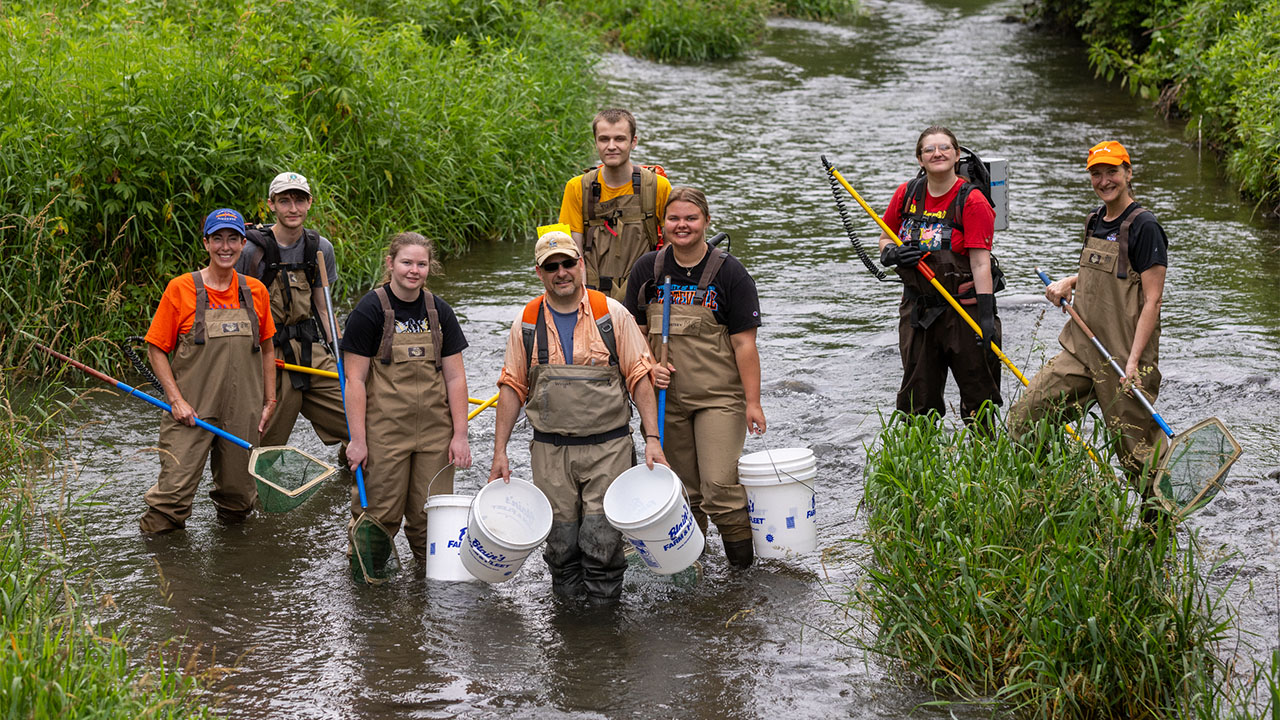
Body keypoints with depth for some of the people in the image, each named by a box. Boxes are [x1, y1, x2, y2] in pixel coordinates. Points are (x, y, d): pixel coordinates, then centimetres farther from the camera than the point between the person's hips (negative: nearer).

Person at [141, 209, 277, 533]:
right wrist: (176, 400, -9)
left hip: (242, 418, 3)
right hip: (192, 414, -3)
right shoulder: (180, 289, -4)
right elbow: (156, 349, 0)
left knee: (238, 498, 8)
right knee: (173, 492, -11)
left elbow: (266, 349, 18)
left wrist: (269, 402, 14)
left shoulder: (255, 292, 7)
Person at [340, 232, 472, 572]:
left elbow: (454, 377, 9)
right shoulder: (370, 310, -6)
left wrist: (460, 435, 3)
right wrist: (357, 440, -10)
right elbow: (355, 379, -6)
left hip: (435, 430, 4)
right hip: (384, 430, -4)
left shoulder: (440, 312, 8)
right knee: (380, 512, -1)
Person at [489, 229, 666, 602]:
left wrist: (652, 438, -8)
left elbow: (640, 378, 0)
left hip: (608, 448, -2)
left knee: (602, 541, -6)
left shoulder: (613, 314, -1)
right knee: (560, 541, 5)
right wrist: (499, 452, 4)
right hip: (550, 451, 2)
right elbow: (512, 387, 9)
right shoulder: (526, 323, 5)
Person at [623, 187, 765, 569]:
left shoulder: (729, 273, -7)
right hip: (667, 395, 4)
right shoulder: (647, 269, 3)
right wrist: (650, 366, -6)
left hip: (719, 397, -4)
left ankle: (744, 563, 2)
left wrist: (752, 402, -9)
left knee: (720, 486, -11)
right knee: (682, 488, 10)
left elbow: (744, 342, -7)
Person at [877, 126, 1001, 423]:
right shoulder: (906, 194, 5)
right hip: (917, 309, 4)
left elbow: (980, 263, -15)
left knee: (977, 398, 1)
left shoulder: (972, 201, -10)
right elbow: (885, 240, 17)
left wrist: (987, 316, -21)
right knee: (916, 399, 10)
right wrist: (893, 254, -8)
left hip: (964, 310, -4)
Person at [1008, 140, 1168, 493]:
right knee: (1023, 418, 2)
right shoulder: (1095, 222, 13)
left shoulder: (1143, 226, -11)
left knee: (1137, 449, -3)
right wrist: (1067, 283, 10)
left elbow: (1152, 299, -14)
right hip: (1080, 352, 8)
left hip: (1122, 359, -8)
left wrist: (1133, 361, -20)